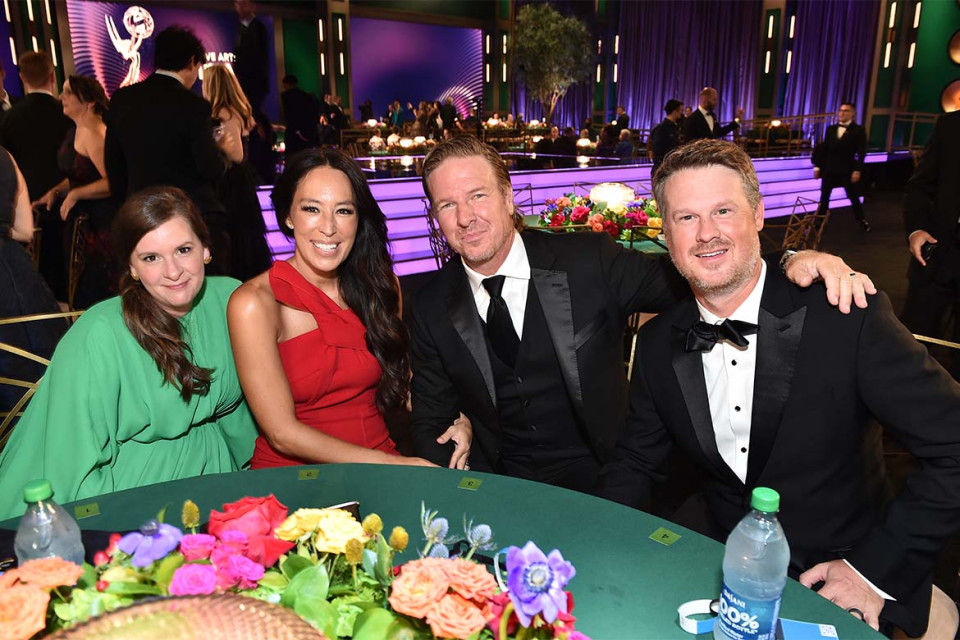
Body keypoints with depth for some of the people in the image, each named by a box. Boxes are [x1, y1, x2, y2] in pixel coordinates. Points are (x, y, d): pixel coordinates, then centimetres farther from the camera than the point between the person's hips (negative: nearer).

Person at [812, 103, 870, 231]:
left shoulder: (859, 130, -2)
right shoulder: (831, 129, 10)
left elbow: (861, 152, -7)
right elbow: (824, 148, 10)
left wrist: (857, 170, -15)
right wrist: (817, 166, 5)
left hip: (847, 170, -3)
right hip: (829, 169, 3)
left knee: (854, 197, 8)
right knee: (824, 198, 6)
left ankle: (862, 221, 23)